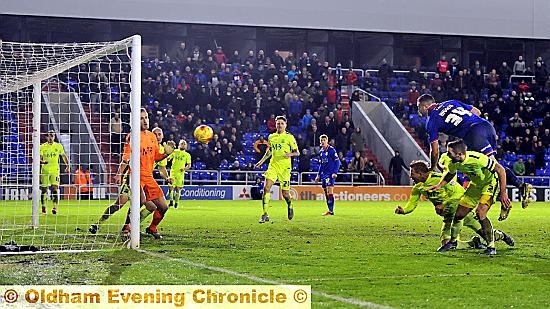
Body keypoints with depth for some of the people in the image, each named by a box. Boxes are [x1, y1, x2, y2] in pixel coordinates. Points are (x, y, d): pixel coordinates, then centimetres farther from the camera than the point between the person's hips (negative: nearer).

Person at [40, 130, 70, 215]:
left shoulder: (59, 146, 7)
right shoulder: (42, 147, 1)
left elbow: (64, 156, 19)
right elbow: (39, 158, -6)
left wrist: (68, 166, 10)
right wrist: (42, 161, -27)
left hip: (55, 170, 0)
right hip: (45, 170, 0)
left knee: (55, 188, -15)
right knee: (44, 190, 6)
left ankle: (55, 207, -20)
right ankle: (43, 206, 26)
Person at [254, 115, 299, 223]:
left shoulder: (289, 137, -2)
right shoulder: (271, 137, 10)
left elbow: (297, 152, -1)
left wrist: (290, 154, -21)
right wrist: (262, 161, 18)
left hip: (285, 167, -3)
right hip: (273, 166, 3)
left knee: (285, 193, 0)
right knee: (266, 188, -15)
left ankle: (290, 206, 36)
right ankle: (265, 215, -12)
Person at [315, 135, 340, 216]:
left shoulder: (331, 150, -8)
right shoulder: (321, 151, 14)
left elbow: (337, 162, -10)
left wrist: (335, 172, -18)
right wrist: (318, 175, 21)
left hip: (330, 174, -8)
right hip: (323, 174, 8)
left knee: (330, 192, -14)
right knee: (326, 192, 9)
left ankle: (331, 211, -16)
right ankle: (330, 210, 16)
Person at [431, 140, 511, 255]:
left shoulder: (477, 159, -36)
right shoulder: (453, 163, -14)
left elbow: (500, 170, -29)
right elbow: (450, 174, 12)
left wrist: (503, 193, -31)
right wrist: (439, 185, -5)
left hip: (491, 183, -7)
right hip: (476, 185, 7)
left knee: (480, 212, -26)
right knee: (459, 213, 7)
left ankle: (491, 247, -15)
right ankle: (453, 241, 34)